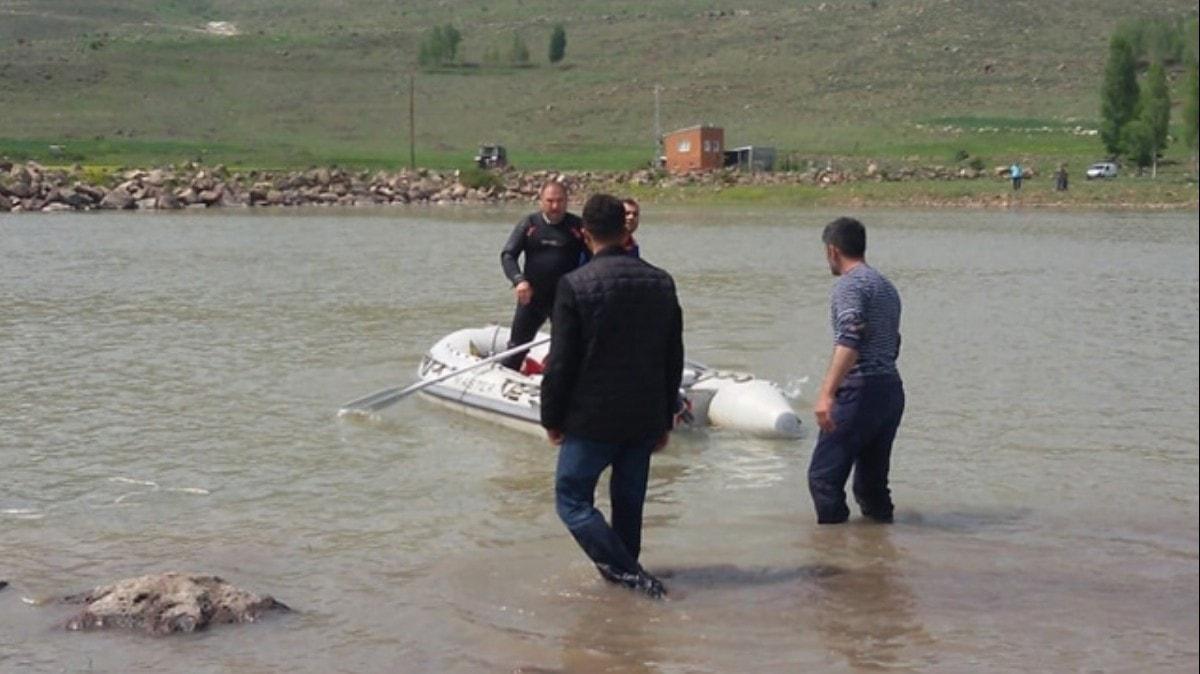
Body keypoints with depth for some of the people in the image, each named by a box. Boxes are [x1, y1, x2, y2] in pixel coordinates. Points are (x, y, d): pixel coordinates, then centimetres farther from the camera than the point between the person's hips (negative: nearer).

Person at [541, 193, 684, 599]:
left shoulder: (575, 285, -13)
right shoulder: (661, 283, 4)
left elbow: (561, 362, -12)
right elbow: (674, 359, 9)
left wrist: (552, 418, 0)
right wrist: (665, 420, 17)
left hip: (592, 420, -5)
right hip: (646, 420, 5)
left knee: (572, 498, 4)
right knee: (629, 503, 16)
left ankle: (627, 573, -8)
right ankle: (625, 573, 24)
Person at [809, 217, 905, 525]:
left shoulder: (849, 285, -8)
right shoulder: (886, 286, 20)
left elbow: (849, 341, -23)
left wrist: (826, 394, -31)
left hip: (861, 391, -9)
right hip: (892, 390, 9)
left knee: (824, 476, -6)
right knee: (872, 481, 14)